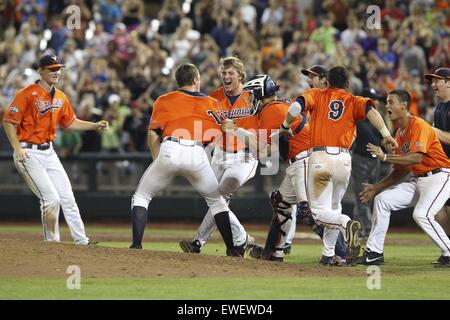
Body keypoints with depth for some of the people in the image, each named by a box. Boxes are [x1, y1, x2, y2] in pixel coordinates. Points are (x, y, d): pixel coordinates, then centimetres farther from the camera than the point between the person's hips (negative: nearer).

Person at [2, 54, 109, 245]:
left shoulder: (60, 97, 10)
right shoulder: (27, 94, -12)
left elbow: (70, 122, 22)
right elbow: (9, 121, -13)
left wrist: (95, 126, 9)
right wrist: (18, 148, -22)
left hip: (48, 152, 8)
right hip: (29, 154, -8)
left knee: (67, 198, 6)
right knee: (51, 198, -15)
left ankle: (82, 241, 11)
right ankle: (51, 242, 1)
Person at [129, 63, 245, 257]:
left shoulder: (164, 100, 18)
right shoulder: (212, 103, 20)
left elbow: (153, 135, 11)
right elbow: (216, 138, 10)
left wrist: (157, 161, 16)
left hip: (169, 150, -1)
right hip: (197, 154, 1)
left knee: (141, 197, 15)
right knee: (217, 200, 20)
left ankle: (136, 244, -1)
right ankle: (232, 248, 17)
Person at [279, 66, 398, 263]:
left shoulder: (317, 95, 11)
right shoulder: (354, 101, 13)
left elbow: (296, 106, -8)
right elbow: (370, 110, -8)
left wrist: (285, 126, 9)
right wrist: (386, 134, -16)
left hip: (320, 157, -3)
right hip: (343, 159, 3)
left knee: (320, 212, -4)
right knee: (334, 207, 20)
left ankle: (347, 223, -31)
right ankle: (328, 253, 17)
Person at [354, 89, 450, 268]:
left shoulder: (419, 126, -15)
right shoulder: (399, 134, 13)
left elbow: (416, 158, -30)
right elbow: (402, 170, 16)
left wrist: (384, 157, -31)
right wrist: (376, 188, 11)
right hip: (419, 180, 10)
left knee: (421, 214, -28)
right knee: (382, 199, 2)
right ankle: (374, 253, 4)